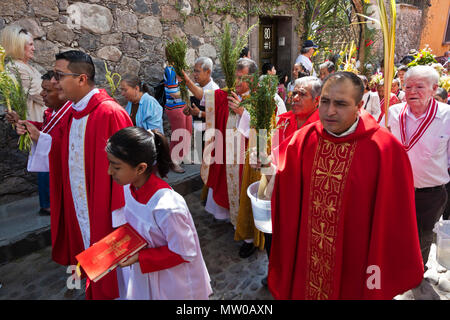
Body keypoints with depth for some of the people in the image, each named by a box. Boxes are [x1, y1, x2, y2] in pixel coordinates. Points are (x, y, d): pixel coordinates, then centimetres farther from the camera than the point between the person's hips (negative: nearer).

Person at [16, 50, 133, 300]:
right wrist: (39, 138, 4)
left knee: (107, 279, 11)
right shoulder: (72, 113, 6)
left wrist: (120, 218, -20)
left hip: (102, 212, -8)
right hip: (78, 208, 8)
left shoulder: (110, 113, -22)